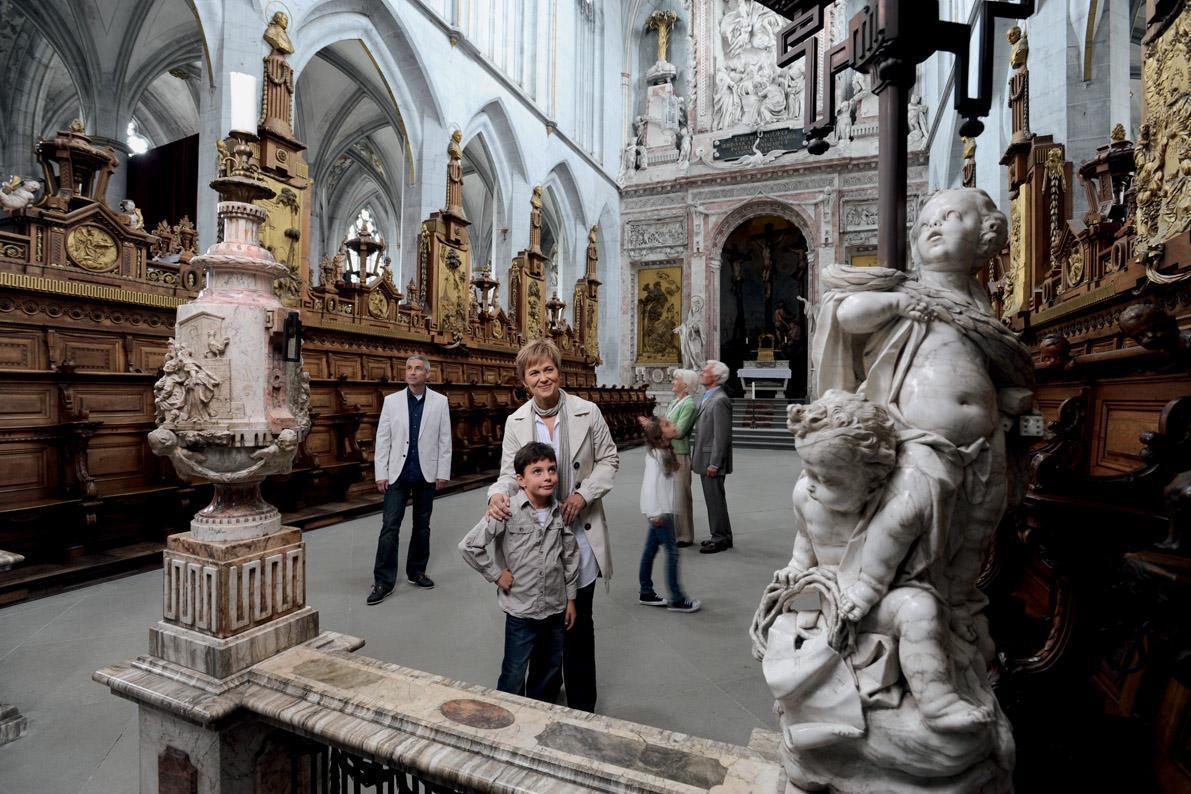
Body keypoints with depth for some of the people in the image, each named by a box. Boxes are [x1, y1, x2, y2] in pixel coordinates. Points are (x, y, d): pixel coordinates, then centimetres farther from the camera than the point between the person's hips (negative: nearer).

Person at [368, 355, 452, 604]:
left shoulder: (440, 401, -1)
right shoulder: (391, 401, 1)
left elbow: (445, 440, 0)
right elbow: (382, 439, 0)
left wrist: (443, 472, -3)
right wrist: (381, 473, -4)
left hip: (426, 474, 1)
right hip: (398, 473, 0)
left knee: (422, 525, 12)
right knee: (390, 526, -2)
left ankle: (416, 571, 27)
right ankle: (383, 581, 6)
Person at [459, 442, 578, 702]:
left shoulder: (560, 512, -4)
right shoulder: (508, 511, -20)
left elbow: (570, 556, 7)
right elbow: (468, 546, -18)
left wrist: (571, 598, 9)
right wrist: (496, 574, -13)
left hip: (556, 609, 5)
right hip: (521, 611, -5)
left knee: (550, 675, 22)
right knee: (513, 678, 10)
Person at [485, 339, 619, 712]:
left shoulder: (587, 412, -7)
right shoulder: (516, 422, -2)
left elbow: (608, 460, 0)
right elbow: (510, 472, 0)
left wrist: (584, 494, -14)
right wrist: (498, 494, -22)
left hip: (579, 529, -2)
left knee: (578, 619, 7)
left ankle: (581, 703, 27)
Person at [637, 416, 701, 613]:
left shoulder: (664, 452, 9)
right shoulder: (655, 455, -18)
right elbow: (650, 484, -21)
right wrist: (655, 513, -21)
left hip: (662, 510, 8)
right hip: (658, 511, -8)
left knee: (651, 549, 14)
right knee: (672, 551, -3)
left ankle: (646, 593, 24)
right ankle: (676, 599, 5)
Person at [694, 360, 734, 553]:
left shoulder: (720, 401, -16)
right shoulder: (707, 398, 15)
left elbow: (722, 435, -20)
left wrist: (714, 463, -20)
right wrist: (697, 458, 16)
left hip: (712, 460, -10)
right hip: (705, 459, 10)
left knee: (715, 499, -1)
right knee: (713, 499, 16)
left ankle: (721, 539, 10)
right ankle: (720, 536, 27)